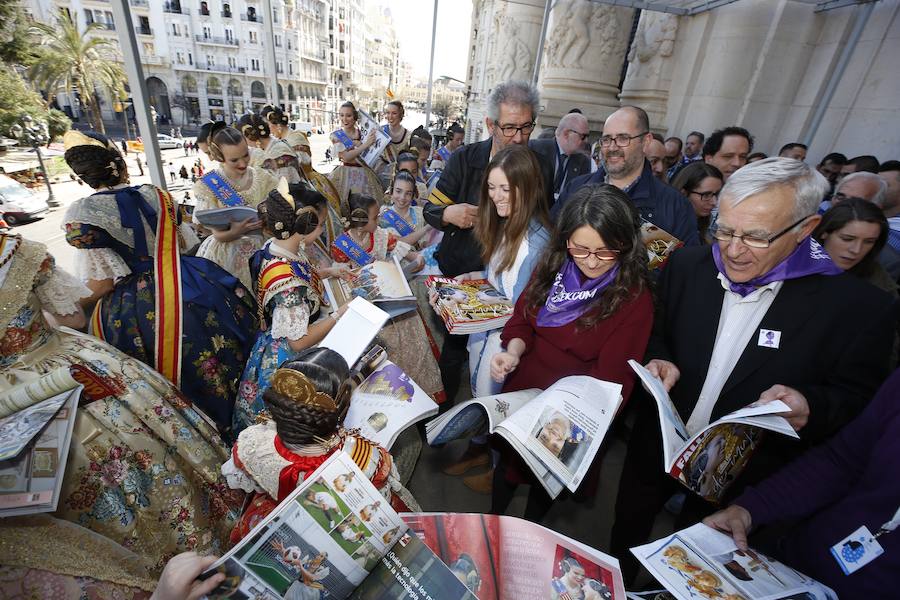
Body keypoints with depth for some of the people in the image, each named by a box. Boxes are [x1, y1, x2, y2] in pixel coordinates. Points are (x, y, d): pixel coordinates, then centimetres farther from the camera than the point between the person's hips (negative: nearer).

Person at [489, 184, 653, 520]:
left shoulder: (634, 299, -21)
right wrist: (514, 351, -20)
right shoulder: (553, 266, -9)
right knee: (506, 459, 24)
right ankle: (492, 520, 56)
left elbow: (612, 379, -20)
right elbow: (522, 317, 0)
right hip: (520, 391, 4)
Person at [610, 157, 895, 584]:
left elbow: (858, 398, -8)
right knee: (626, 533, 26)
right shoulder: (686, 266, -10)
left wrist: (812, 406, -29)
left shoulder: (858, 305, -18)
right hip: (656, 448, 3)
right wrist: (660, 362, -19)